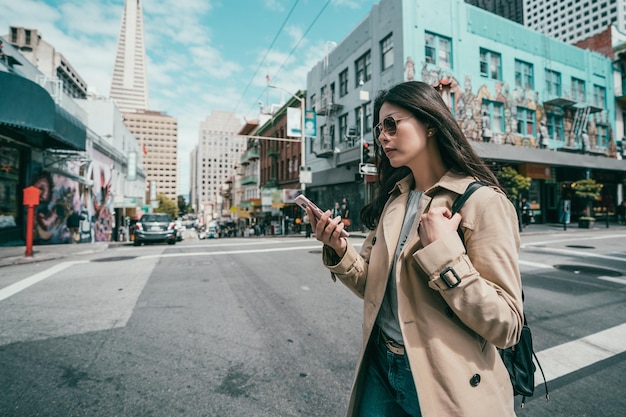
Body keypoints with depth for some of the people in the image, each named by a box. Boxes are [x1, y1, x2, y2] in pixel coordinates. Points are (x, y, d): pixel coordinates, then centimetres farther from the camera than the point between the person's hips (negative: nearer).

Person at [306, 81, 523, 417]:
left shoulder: (481, 201, -15)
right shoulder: (392, 198, 2)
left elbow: (505, 325, -16)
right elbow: (373, 286, 5)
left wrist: (443, 251, -25)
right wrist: (339, 251, -12)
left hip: (444, 383, -5)